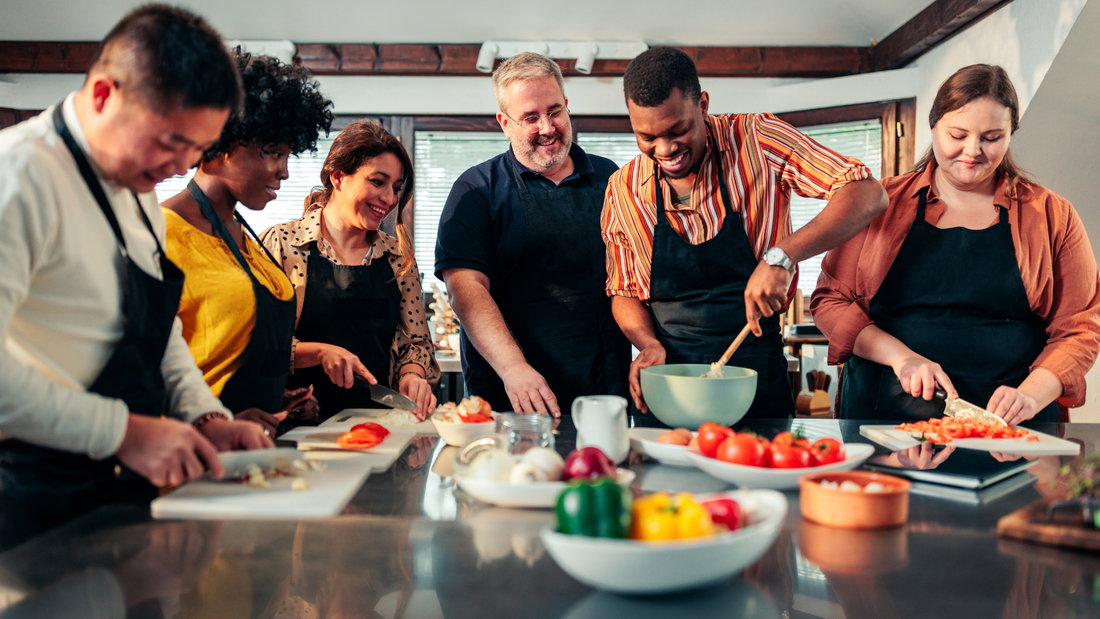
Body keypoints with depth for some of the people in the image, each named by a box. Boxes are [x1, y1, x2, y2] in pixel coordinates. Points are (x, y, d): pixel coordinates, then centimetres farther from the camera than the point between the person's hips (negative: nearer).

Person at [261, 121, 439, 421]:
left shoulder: (399, 257, 11)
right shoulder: (281, 244, 0)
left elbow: (417, 341, 14)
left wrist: (412, 374, -6)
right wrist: (319, 352, -15)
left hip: (378, 419, 3)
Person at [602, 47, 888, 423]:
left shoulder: (757, 140, -10)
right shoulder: (623, 188, -2)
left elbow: (867, 194, -18)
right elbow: (624, 292, 8)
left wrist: (781, 255, -32)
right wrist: (649, 344, -13)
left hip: (756, 374, -1)